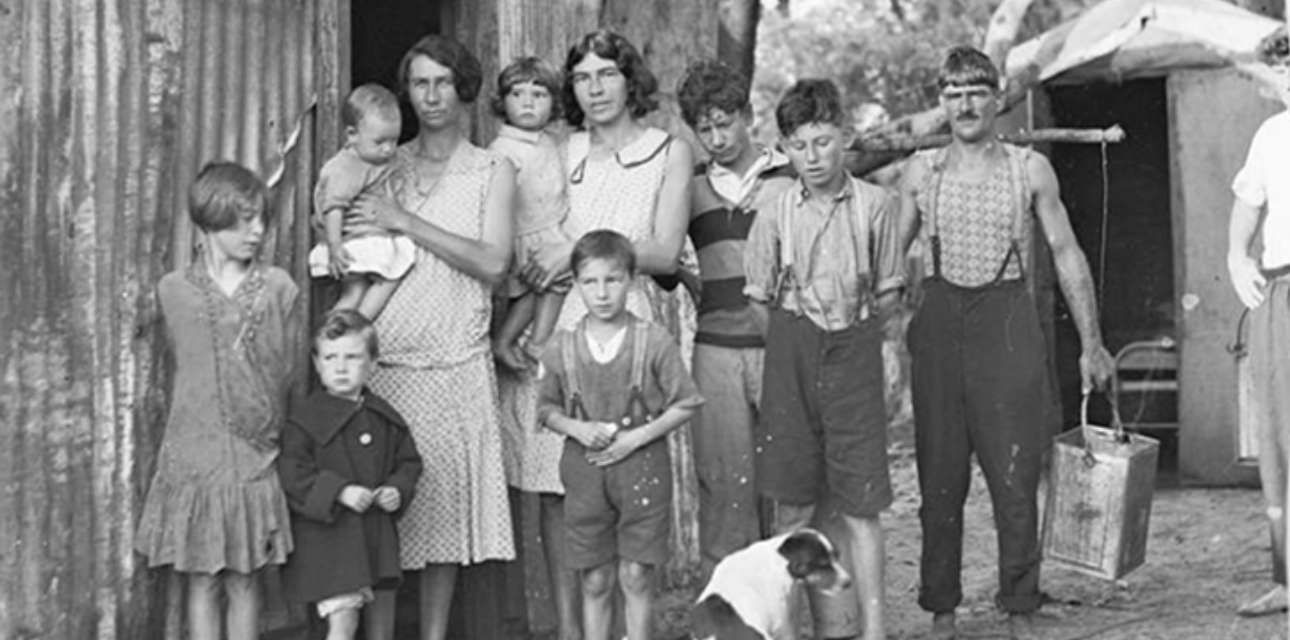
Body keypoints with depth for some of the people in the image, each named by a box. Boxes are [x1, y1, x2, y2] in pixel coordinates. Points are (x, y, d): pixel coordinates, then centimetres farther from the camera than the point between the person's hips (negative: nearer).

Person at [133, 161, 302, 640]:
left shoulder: (279, 289, -1)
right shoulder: (174, 291, 0)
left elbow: (289, 373, 2)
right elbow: (184, 367, 10)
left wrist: (268, 430, -1)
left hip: (255, 458, 0)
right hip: (194, 454, 0)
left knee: (244, 582, 7)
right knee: (202, 582, 6)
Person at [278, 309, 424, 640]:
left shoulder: (385, 418, 7)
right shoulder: (305, 419, -9)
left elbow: (408, 462, 16)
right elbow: (292, 476, -13)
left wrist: (398, 490, -5)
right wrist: (340, 491, -23)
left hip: (378, 533, 6)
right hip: (326, 537, -5)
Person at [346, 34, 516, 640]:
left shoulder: (492, 170, 6)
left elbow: (492, 262, -7)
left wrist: (406, 222, -10)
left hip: (454, 364, -1)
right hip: (383, 358, 1)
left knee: (444, 502, 2)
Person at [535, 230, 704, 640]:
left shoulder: (654, 343, -7)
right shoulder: (561, 350, 0)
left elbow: (685, 403, -3)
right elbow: (547, 410, 10)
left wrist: (637, 436, -12)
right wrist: (578, 428, -10)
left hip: (642, 467, -2)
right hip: (585, 468, 2)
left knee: (636, 577, 3)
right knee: (595, 582, 7)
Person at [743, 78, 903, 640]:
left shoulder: (874, 205, 0)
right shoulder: (775, 213, 1)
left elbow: (887, 295, 7)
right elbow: (760, 299, 7)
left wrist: (851, 327, 0)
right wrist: (800, 334, 0)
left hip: (854, 351, -1)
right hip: (790, 353, 1)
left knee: (860, 504, -1)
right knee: (792, 506, 4)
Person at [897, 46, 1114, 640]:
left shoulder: (1031, 170, 5)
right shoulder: (921, 171, 7)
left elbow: (1066, 254, 9)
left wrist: (1091, 342, 6)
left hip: (1009, 321, -1)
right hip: (939, 323, 1)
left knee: (1016, 479, -3)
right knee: (940, 479, 3)